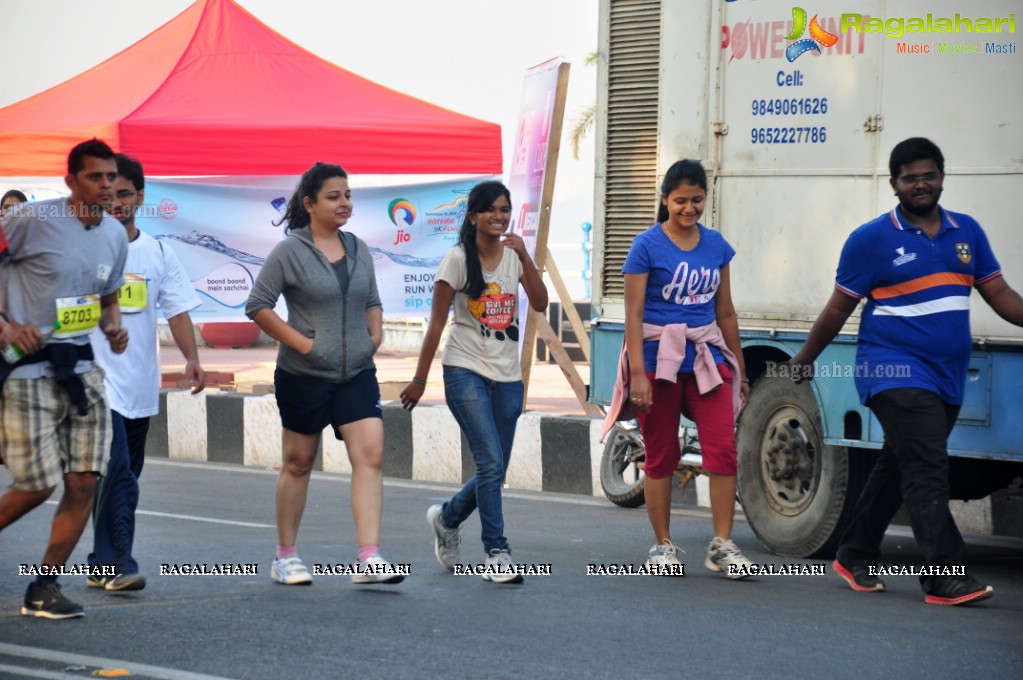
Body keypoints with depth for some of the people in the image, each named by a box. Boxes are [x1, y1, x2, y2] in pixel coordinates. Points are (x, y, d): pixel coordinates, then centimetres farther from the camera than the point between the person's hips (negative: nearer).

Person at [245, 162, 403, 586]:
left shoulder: (358, 250, 10)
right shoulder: (290, 252, -7)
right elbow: (258, 306, -9)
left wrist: (375, 335, 5)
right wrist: (302, 343, -13)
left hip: (356, 373, 4)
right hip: (304, 375, -4)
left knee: (370, 455, -10)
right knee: (298, 462, 7)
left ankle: (369, 558, -14)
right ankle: (285, 557, 20)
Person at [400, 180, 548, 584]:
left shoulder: (516, 256, 7)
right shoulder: (458, 259, -5)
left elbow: (540, 304, -8)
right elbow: (437, 322, -3)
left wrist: (525, 257, -18)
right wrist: (420, 379, -4)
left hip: (507, 376, 5)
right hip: (466, 372, -5)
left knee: (494, 473, 9)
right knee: (491, 463, -17)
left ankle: (446, 518, 36)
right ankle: (497, 554, -11)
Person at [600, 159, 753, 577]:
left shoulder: (716, 245, 9)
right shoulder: (648, 245, -5)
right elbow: (633, 313, -8)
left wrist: (740, 371, 16)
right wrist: (638, 373, -15)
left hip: (706, 357, 3)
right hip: (658, 356, -3)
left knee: (723, 449, -9)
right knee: (660, 456, 5)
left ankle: (722, 546, -4)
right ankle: (662, 546, 16)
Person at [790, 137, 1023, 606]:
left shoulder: (967, 233, 11)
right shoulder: (872, 239, -4)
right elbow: (839, 308, 3)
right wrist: (805, 358, 8)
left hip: (945, 379, 6)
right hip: (896, 373, -6)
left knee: (895, 471, 15)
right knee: (927, 470, -15)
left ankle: (855, 557, 29)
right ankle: (946, 577, -18)